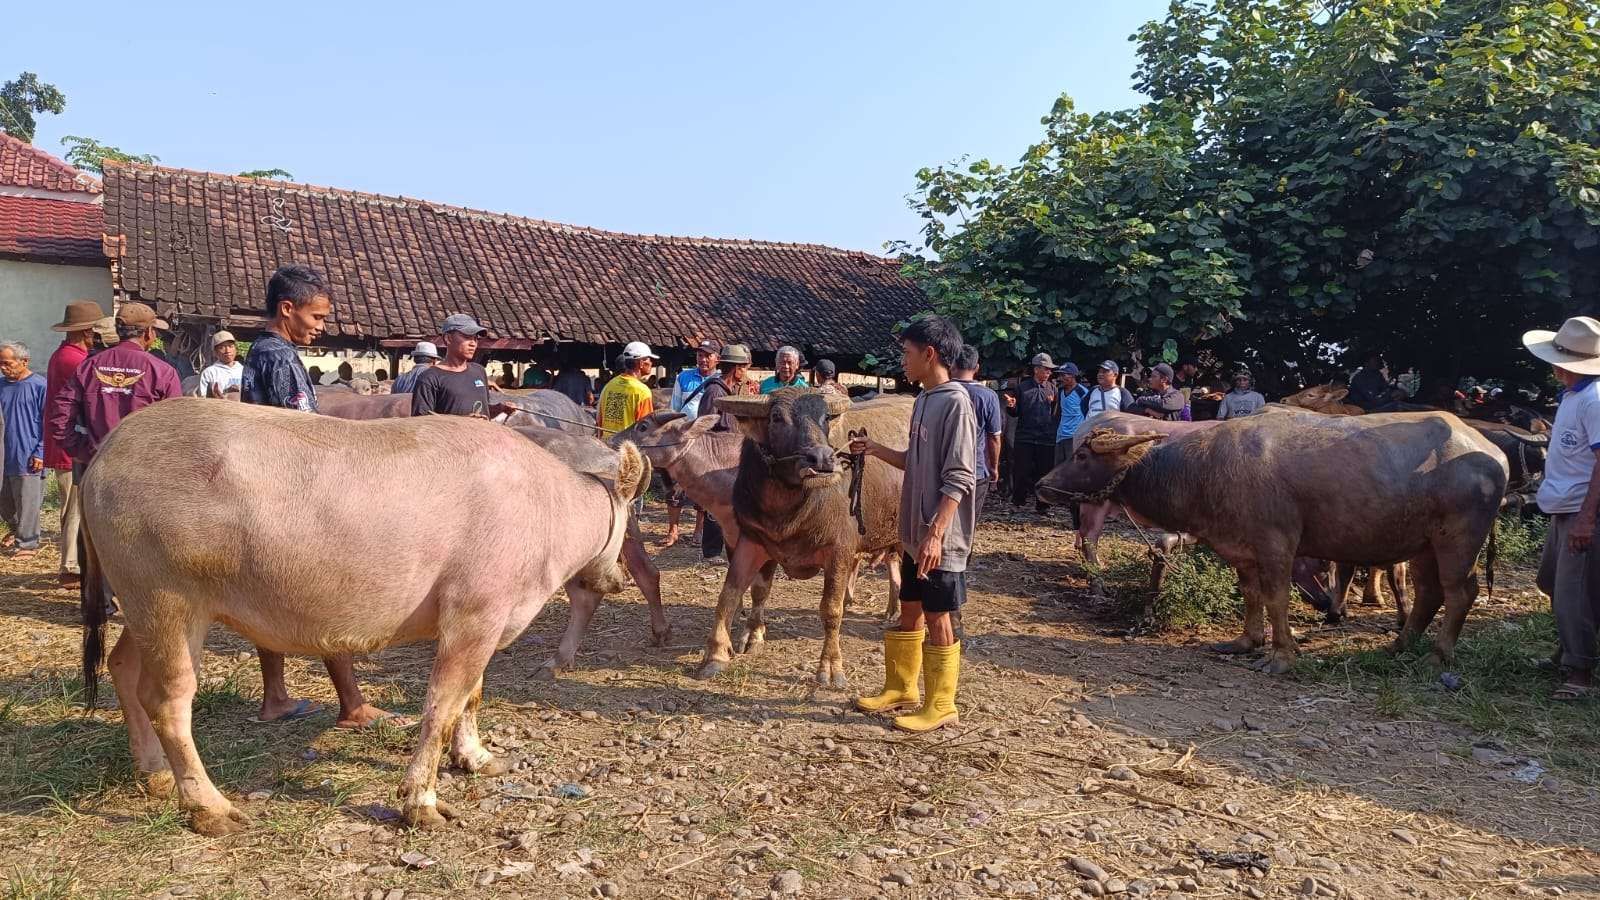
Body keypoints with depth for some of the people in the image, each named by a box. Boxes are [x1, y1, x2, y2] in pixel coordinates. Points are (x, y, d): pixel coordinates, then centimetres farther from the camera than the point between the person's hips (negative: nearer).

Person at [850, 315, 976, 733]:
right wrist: (876, 449, 12)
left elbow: (958, 478, -20)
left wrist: (936, 534, -23)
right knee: (909, 612, 18)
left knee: (938, 619, 2)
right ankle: (900, 688, 33)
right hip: (914, 534, 9)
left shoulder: (955, 402, -16)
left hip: (940, 539, -9)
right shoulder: (923, 401, 11)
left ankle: (940, 706, 15)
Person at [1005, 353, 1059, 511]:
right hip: (1025, 437, -1)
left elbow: (1058, 412, 6)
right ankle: (1017, 502, 15)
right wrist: (1011, 406, -13)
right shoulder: (1022, 388, 4)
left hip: (1047, 439, 1)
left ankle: (1042, 504, 18)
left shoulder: (1053, 388, 7)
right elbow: (1015, 412, 9)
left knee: (1044, 473, 7)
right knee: (1021, 472, 1)